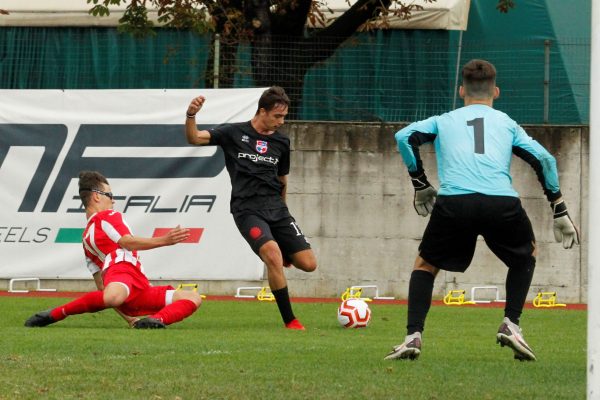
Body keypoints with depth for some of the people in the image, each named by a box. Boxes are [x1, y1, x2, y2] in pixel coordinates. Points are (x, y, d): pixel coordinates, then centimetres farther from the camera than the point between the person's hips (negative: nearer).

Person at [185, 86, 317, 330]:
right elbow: (194, 138, -6)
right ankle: (289, 321, -18)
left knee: (308, 263, -6)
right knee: (273, 255, -29)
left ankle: (284, 254, 30)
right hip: (247, 209, -5)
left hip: (276, 208, 5)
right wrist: (191, 116, -24)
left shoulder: (281, 142, 14)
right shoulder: (234, 133, 2)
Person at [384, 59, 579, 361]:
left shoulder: (444, 121, 27)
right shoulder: (506, 123, 28)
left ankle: (413, 336, 5)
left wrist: (420, 184, 21)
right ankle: (511, 325, 14)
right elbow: (544, 159, 19)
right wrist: (560, 211, 24)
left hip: (453, 201, 0)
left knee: (425, 265, 23)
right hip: (502, 202, 0)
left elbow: (404, 136, 12)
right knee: (526, 256, 30)